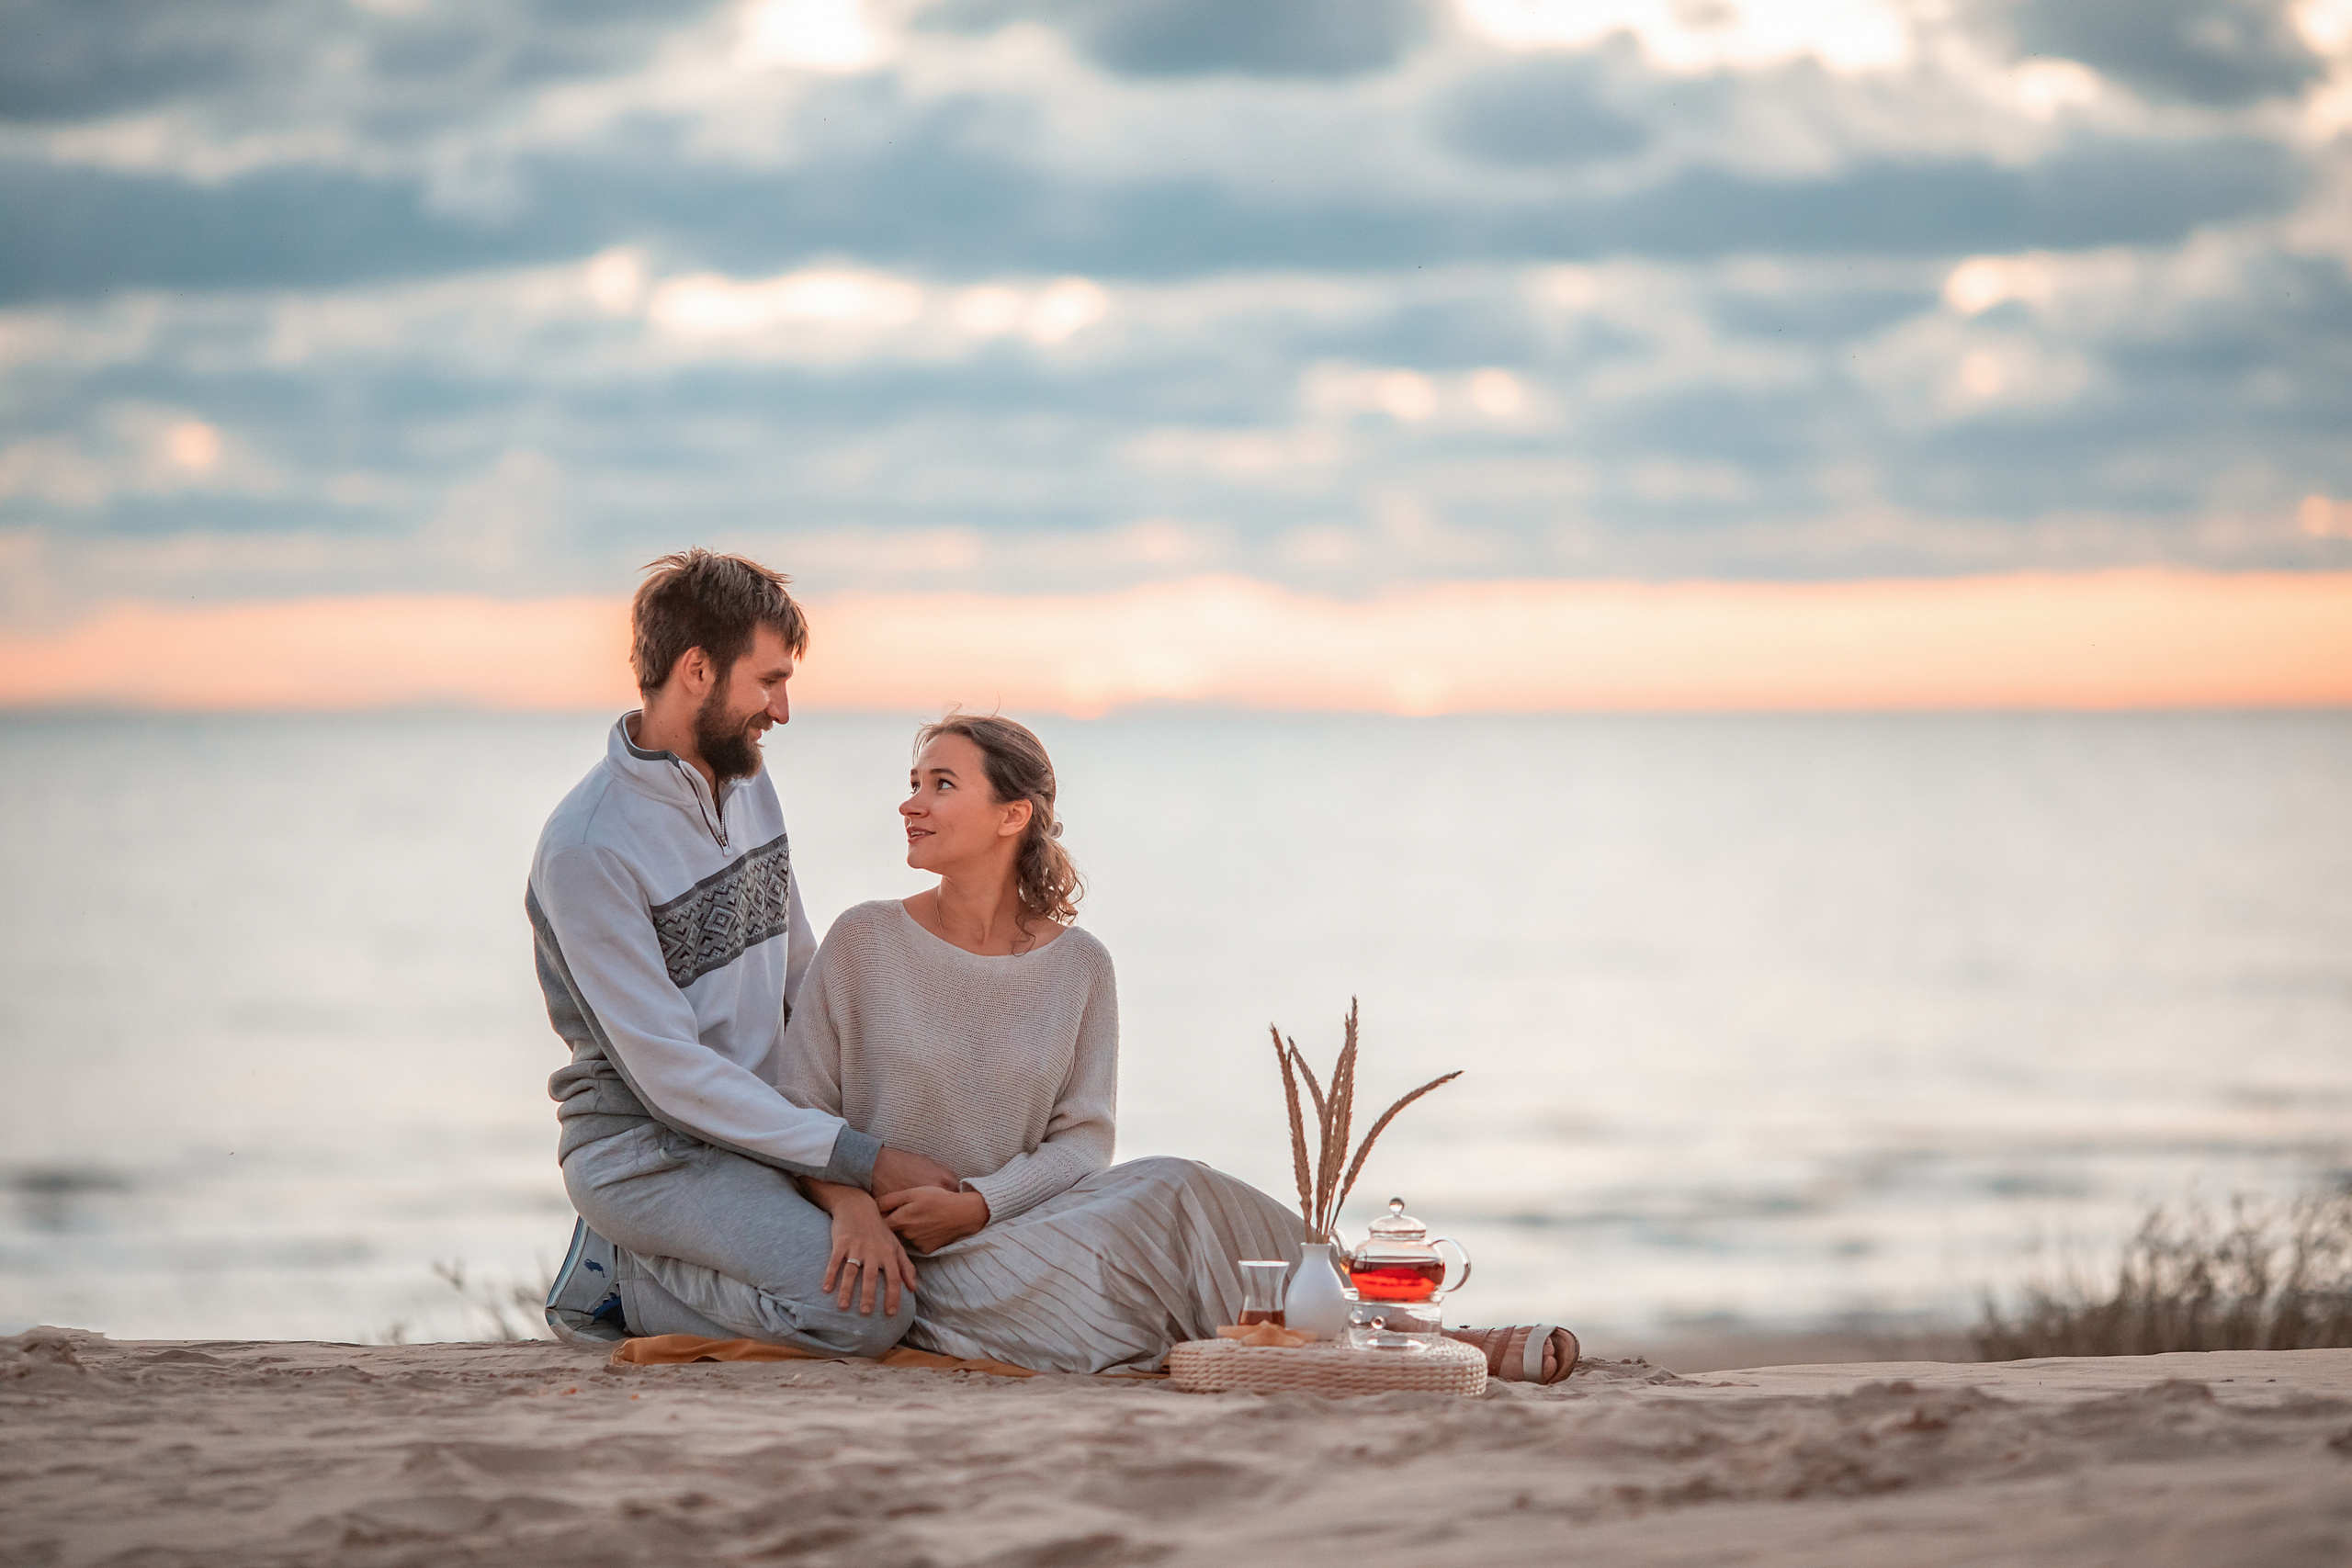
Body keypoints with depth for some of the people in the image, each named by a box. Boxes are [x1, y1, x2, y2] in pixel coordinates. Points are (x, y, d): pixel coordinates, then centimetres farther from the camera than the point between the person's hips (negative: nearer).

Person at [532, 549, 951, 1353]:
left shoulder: (751, 788, 8)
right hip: (645, 1151, -9)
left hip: (757, 1128, 9)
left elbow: (806, 982, 10)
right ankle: (621, 1278, -3)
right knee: (870, 1314, -26)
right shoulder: (587, 850, -19)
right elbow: (668, 1074, -21)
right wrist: (860, 1158, -22)